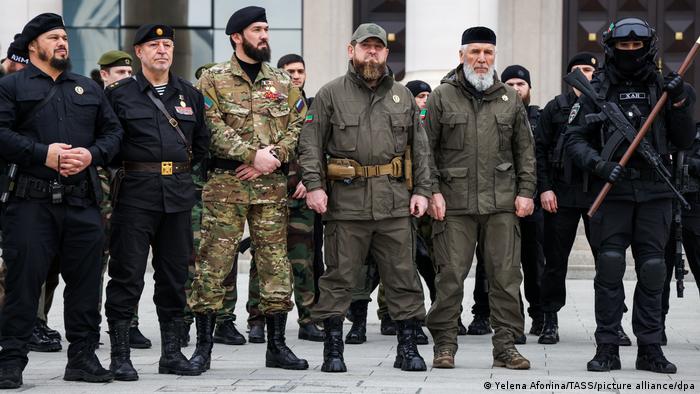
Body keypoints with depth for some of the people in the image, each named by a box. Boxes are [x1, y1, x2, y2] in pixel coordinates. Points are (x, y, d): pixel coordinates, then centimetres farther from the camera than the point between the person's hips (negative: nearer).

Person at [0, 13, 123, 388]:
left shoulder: (89, 89, 20)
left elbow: (113, 131, 16)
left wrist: (92, 154, -4)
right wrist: (44, 154, -16)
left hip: (82, 201, 4)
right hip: (31, 199, -4)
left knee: (85, 280, 5)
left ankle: (82, 356, 15)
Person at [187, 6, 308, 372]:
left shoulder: (282, 82, 14)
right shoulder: (213, 79, 1)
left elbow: (299, 125, 7)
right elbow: (213, 129, -10)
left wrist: (272, 158, -9)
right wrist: (254, 154, -17)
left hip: (271, 186, 4)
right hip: (225, 183, -4)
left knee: (276, 263, 6)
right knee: (212, 264, -4)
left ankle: (277, 345, 15)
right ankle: (203, 346, 3)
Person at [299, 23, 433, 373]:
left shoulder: (403, 97, 15)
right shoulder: (331, 95, 5)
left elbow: (419, 148, 15)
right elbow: (310, 143, 0)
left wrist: (421, 190, 6)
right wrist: (313, 185, -10)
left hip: (395, 202, 3)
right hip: (345, 200, -2)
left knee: (403, 276, 4)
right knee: (339, 278, 2)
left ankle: (408, 347, 12)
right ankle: (333, 350, 9)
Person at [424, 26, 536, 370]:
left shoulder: (510, 99, 12)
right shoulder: (442, 97, 4)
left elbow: (525, 151, 14)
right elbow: (426, 148, 3)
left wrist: (526, 192, 6)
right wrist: (433, 191, -5)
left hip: (501, 203, 2)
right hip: (454, 202, -2)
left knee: (505, 276, 2)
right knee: (450, 277, -1)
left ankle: (505, 345, 9)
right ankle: (444, 345, 8)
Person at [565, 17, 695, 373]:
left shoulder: (661, 88, 10)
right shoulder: (597, 90, 5)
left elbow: (684, 141, 8)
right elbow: (575, 139, 2)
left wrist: (678, 103, -6)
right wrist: (599, 164, -15)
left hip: (655, 193, 2)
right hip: (612, 190, -2)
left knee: (652, 269, 2)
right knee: (610, 267, -4)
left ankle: (650, 349, 9)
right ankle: (607, 347, 2)